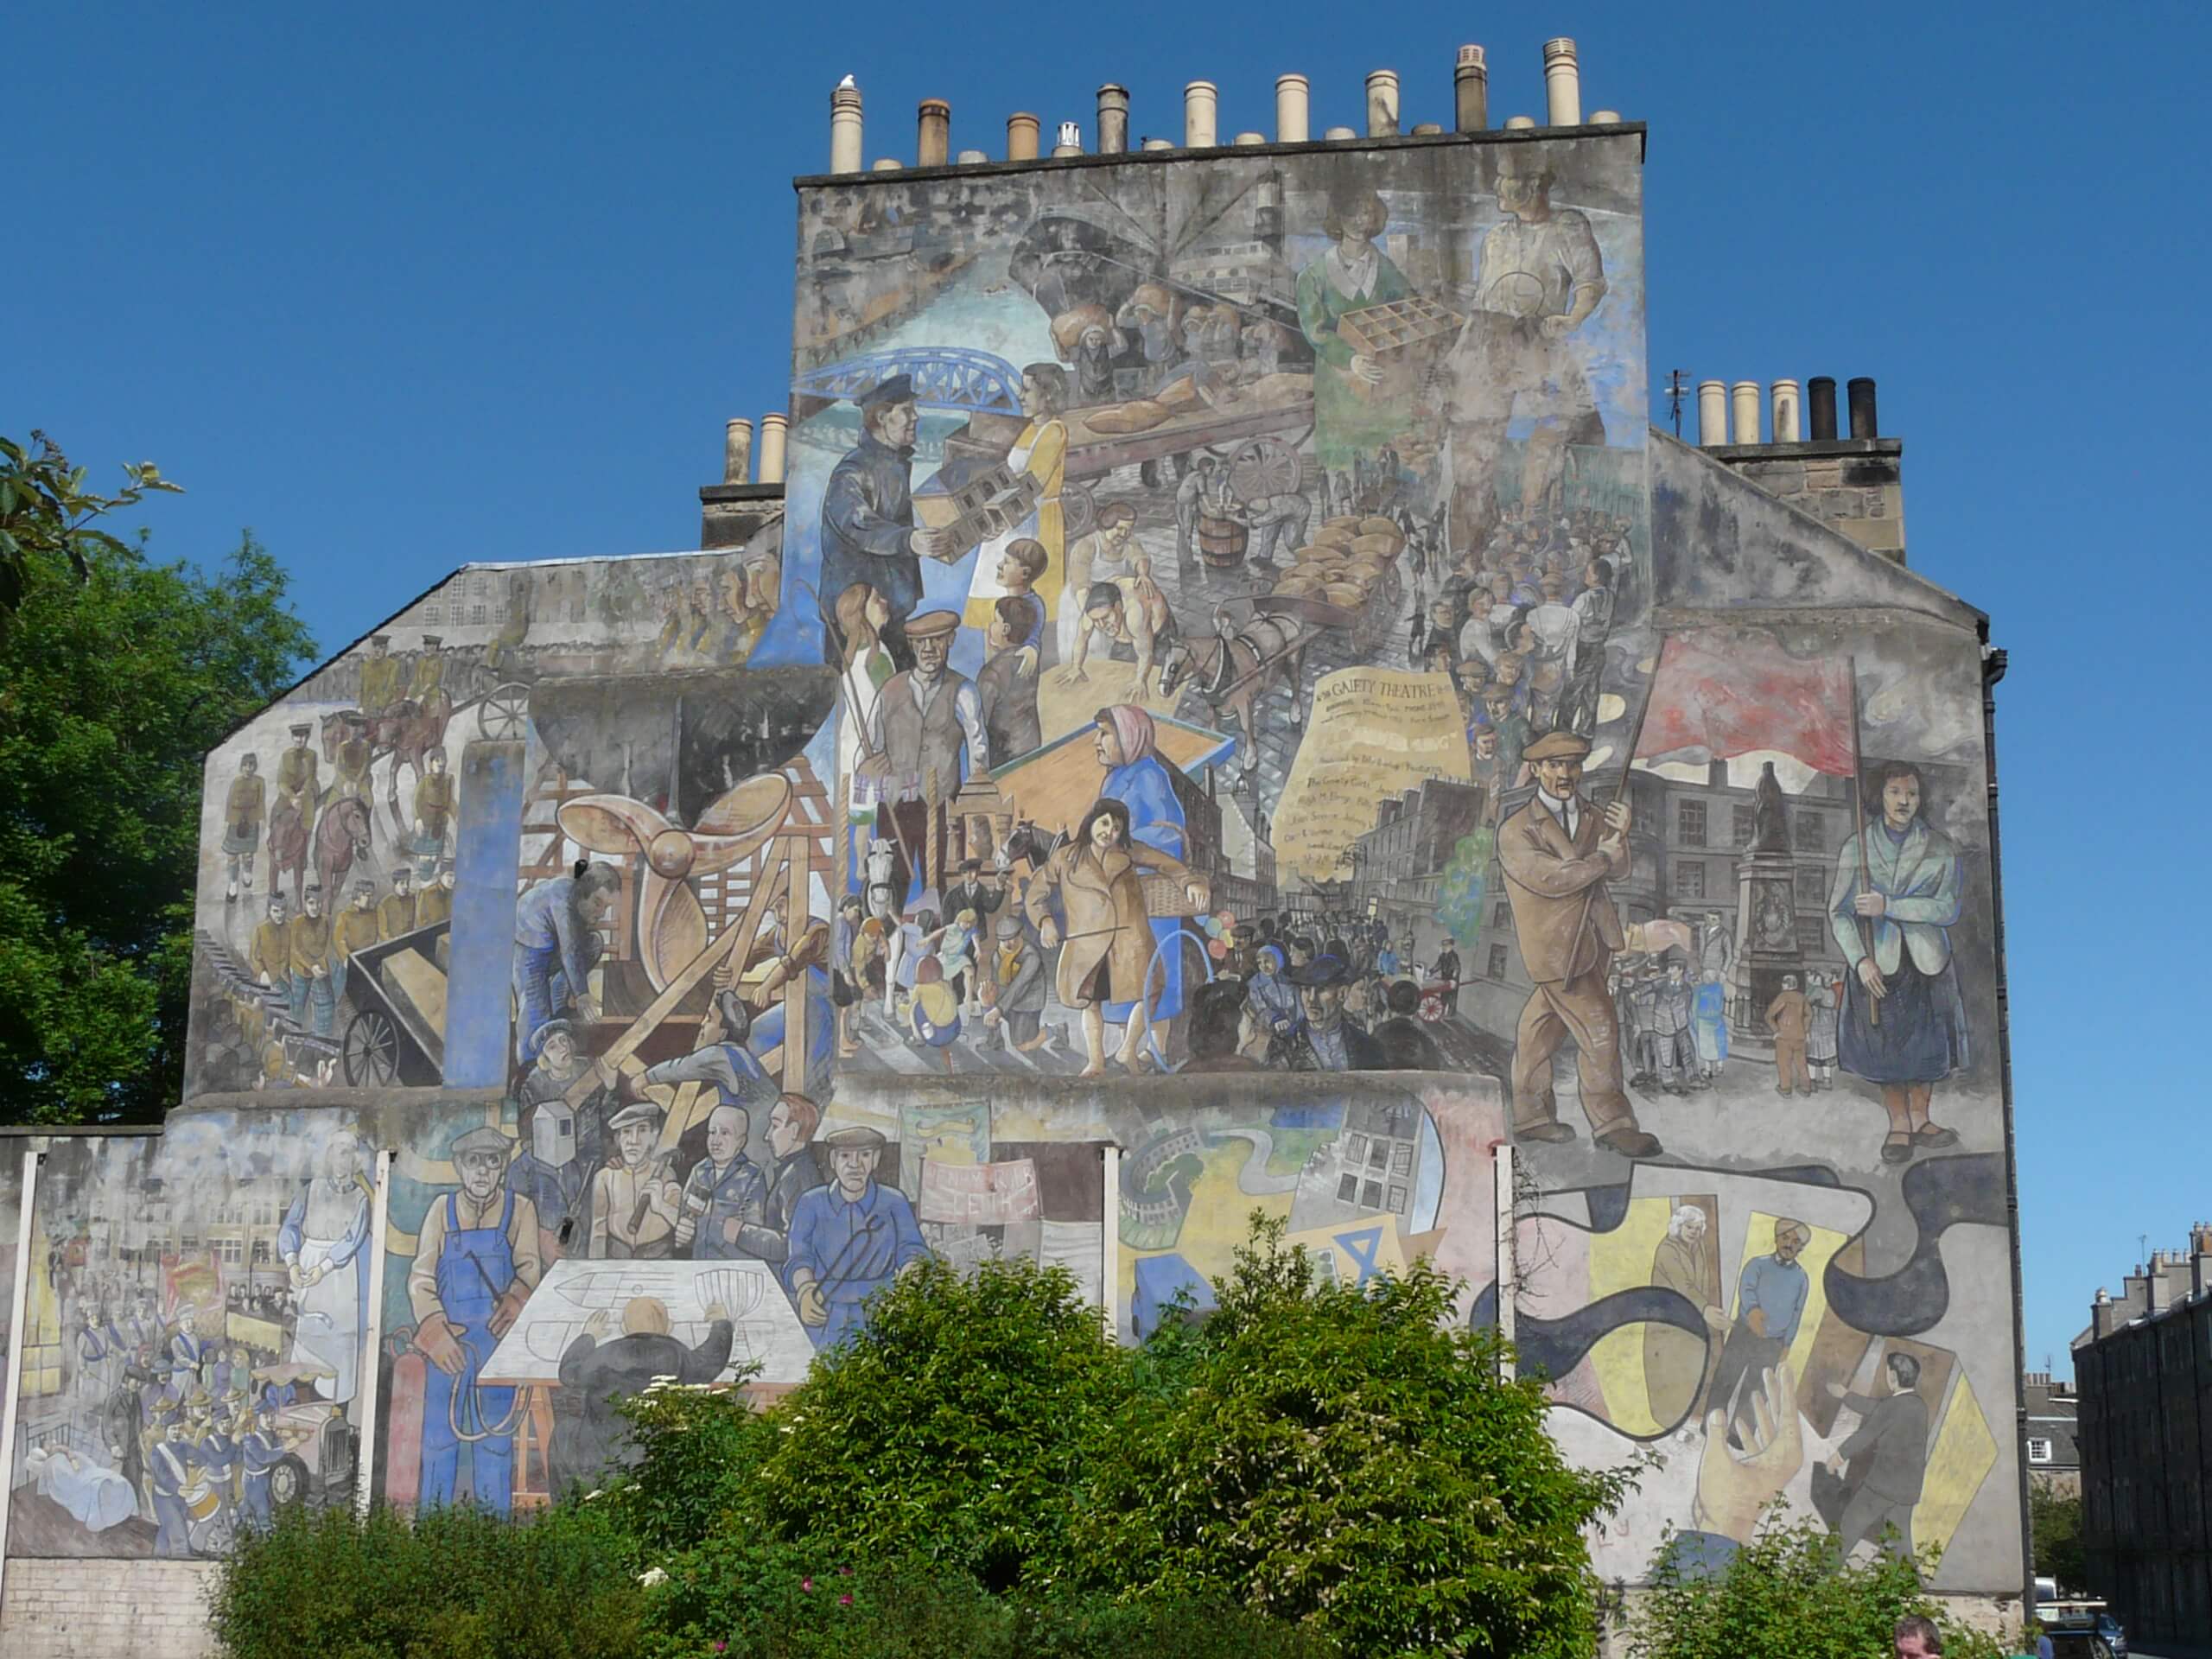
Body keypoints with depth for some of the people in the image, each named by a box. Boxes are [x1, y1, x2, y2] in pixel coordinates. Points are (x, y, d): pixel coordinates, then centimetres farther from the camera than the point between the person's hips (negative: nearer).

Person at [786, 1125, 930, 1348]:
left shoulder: (894, 1203, 14)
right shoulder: (811, 1203, 13)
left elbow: (911, 1250, 7)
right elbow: (799, 1255, 4)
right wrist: (804, 1288, -18)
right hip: (823, 1315, 0)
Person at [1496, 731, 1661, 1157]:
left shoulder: (1590, 818, 10)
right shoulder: (1516, 831, -9)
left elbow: (1620, 868, 2)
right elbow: (1550, 878, -21)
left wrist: (1620, 836, -18)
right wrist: (1602, 858, -12)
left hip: (1592, 939, 6)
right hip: (1556, 947, -6)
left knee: (1542, 1029, 15)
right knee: (1598, 1031, -7)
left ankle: (1531, 1116, 23)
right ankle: (1610, 1122, 2)